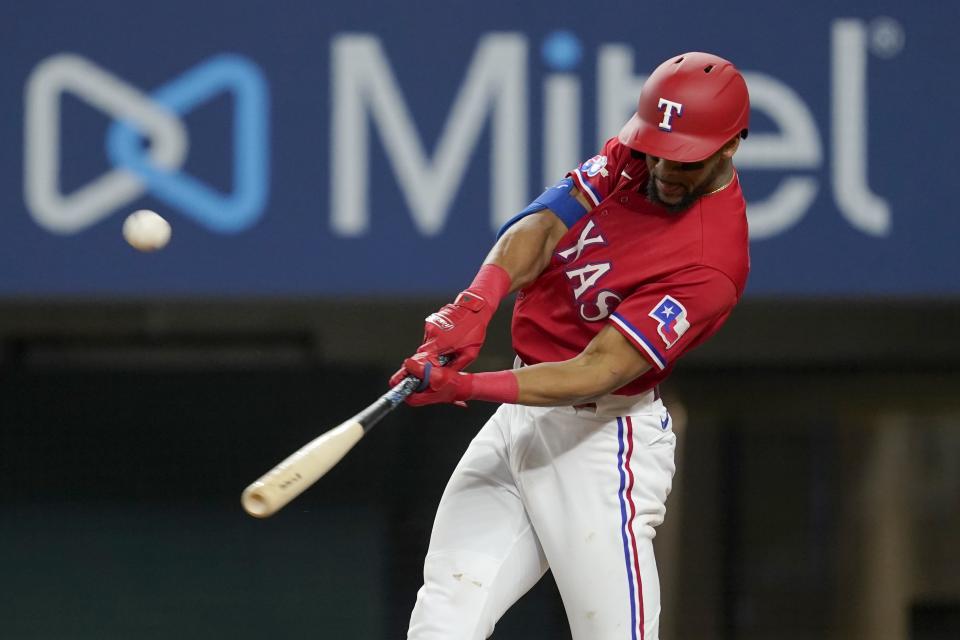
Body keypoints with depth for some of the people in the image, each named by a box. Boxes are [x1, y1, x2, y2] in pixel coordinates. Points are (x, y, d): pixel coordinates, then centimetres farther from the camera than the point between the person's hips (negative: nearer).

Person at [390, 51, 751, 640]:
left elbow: (598, 371, -25)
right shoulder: (632, 158, 1)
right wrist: (479, 302, -30)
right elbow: (543, 227, -10)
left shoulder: (712, 262, -21)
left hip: (601, 442, -7)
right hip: (520, 417, 7)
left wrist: (466, 387, -34)